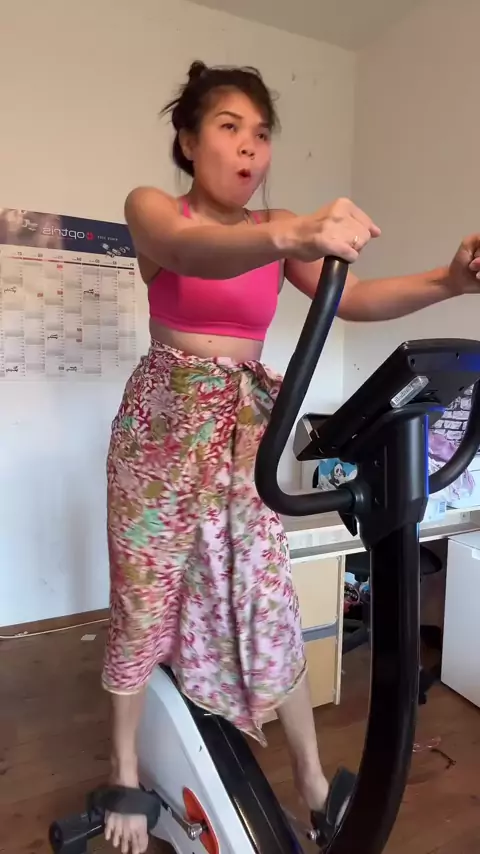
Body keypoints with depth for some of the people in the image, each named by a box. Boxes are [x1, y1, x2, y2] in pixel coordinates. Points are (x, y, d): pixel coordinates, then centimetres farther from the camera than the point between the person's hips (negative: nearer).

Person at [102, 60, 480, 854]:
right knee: (145, 604, 6)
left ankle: (314, 785, 24)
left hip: (246, 429, 3)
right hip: (163, 425, -2)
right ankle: (126, 781, 28)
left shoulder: (279, 228, 6)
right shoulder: (150, 208, -3)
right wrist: (291, 237, -46)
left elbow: (354, 296, -9)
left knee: (270, 604, 6)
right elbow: (195, 253, -27)